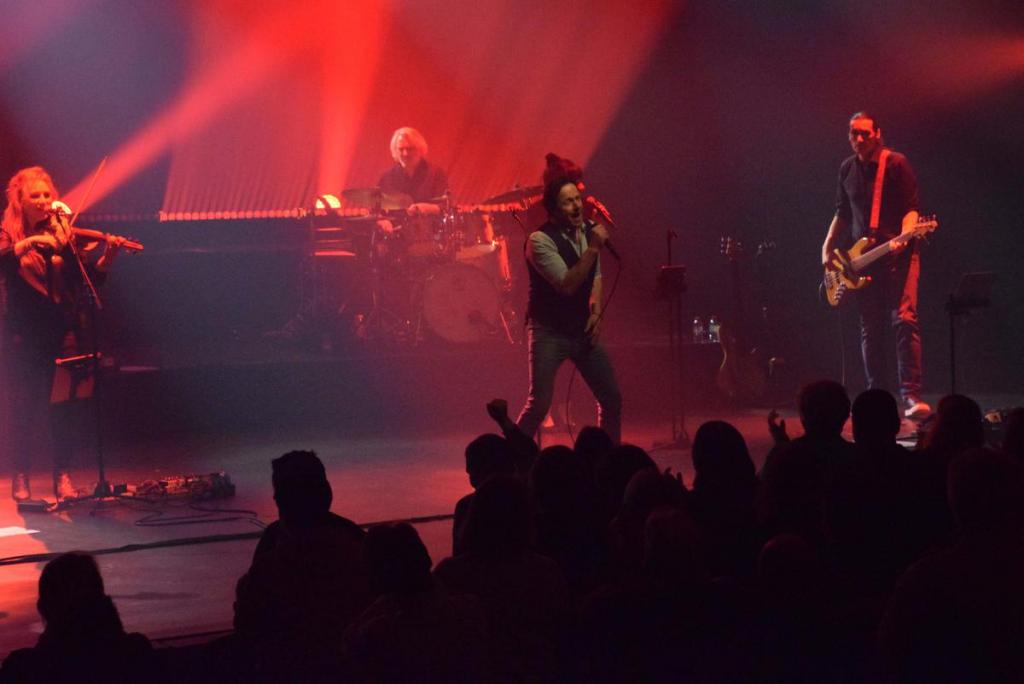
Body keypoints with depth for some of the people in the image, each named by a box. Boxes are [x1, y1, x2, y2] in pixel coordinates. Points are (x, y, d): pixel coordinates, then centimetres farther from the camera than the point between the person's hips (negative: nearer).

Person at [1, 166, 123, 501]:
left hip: (62, 332, 1)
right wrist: (29, 242, -28)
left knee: (61, 404, 1)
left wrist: (108, 256, -19)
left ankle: (62, 475, 8)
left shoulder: (64, 234, 6)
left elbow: (92, 275, -1)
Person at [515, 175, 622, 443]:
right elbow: (567, 285, -26)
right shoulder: (540, 240, -19)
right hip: (549, 333, -6)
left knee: (612, 398, 6)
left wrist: (596, 311, 2)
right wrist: (593, 248, -29)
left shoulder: (587, 230, 3)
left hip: (582, 331, 7)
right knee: (539, 403, -13)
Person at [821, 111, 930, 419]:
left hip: (898, 255, -5)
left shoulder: (896, 163, -4)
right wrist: (828, 248, 12)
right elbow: (842, 213, 22)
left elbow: (911, 208, -7)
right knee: (870, 330, 7)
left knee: (904, 319, -17)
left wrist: (905, 235, -25)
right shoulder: (847, 168, 12)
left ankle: (911, 396, -20)